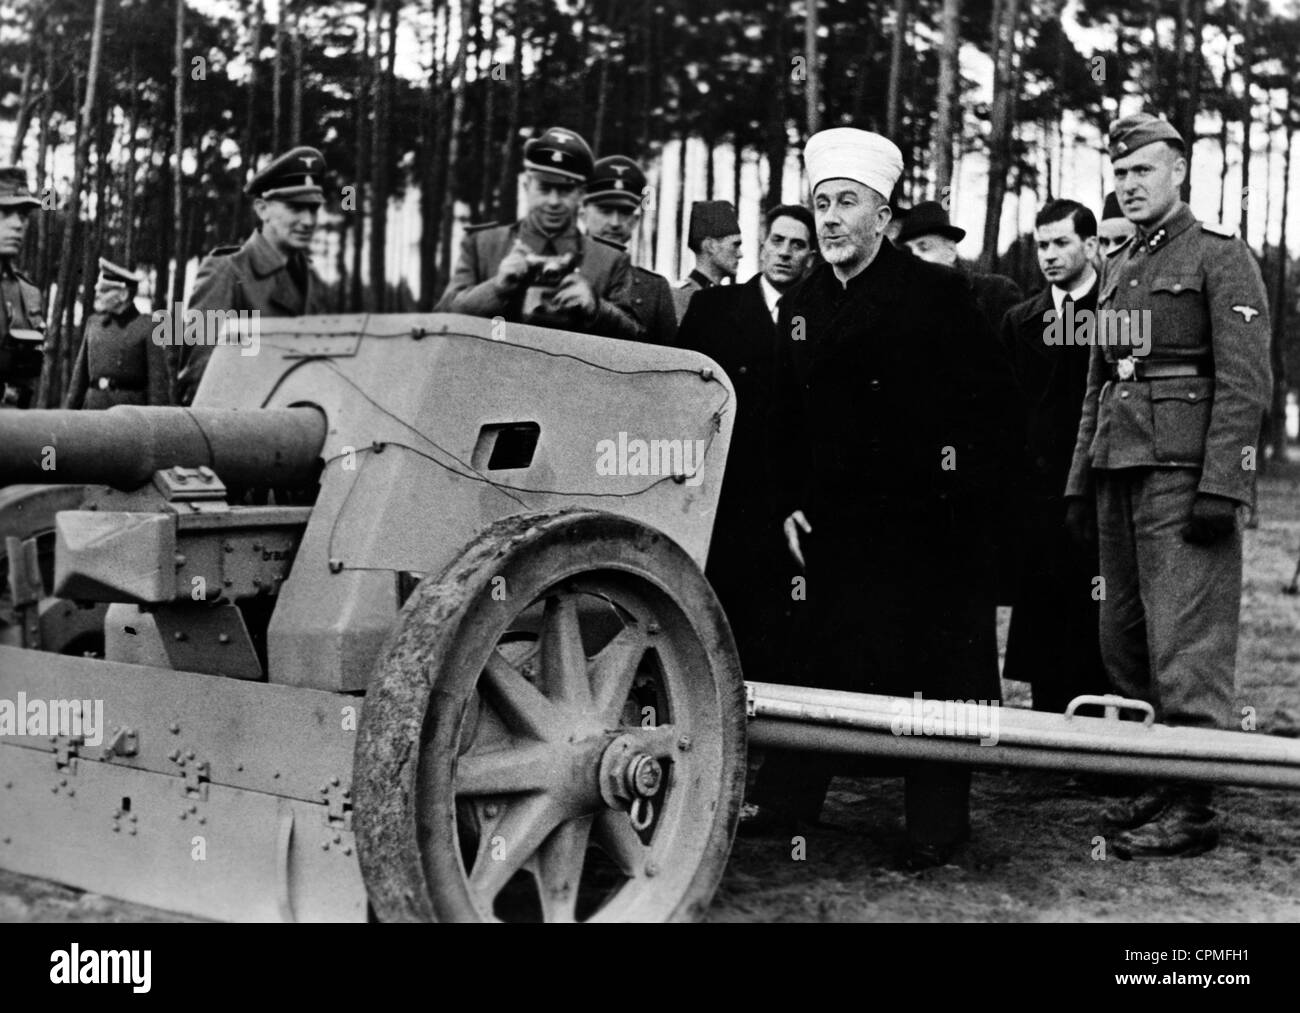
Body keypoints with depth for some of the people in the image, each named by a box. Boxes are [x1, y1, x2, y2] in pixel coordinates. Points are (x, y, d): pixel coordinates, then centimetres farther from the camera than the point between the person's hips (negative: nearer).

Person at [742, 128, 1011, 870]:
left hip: (929, 522, -4)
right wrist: (791, 501, 10)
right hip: (835, 521, 4)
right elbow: (787, 415, 17)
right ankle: (789, 800, 17)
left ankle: (938, 823, 10)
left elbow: (989, 395, -4)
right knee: (823, 658, 8)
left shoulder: (938, 292, -3)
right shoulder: (799, 308, 11)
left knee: (937, 667, 0)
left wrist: (959, 471, -11)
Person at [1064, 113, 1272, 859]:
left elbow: (1246, 381, -9)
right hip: (1118, 475, 8)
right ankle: (1158, 779, 19)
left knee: (1186, 647, -8)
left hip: (1184, 474, -8)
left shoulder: (1220, 257, -2)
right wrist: (1081, 481, 17)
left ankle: (1194, 809, -4)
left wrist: (1221, 486, -17)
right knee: (1124, 643, 9)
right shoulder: (1118, 269, 21)